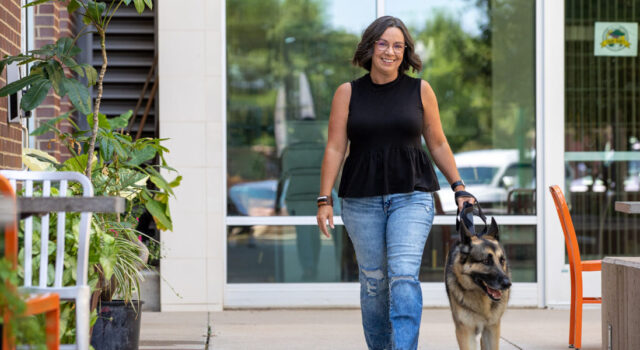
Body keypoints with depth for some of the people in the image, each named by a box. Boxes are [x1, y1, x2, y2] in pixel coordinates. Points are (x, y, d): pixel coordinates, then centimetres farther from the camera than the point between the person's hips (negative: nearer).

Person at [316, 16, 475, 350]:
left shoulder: (420, 90, 5)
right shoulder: (348, 93, 4)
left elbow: (438, 144, 12)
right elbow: (335, 148, 2)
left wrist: (459, 188, 9)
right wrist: (324, 200, -4)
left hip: (412, 196, -1)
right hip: (362, 198, 1)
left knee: (403, 275, -15)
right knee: (373, 280, 5)